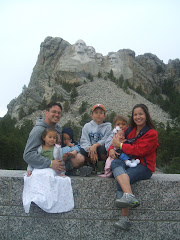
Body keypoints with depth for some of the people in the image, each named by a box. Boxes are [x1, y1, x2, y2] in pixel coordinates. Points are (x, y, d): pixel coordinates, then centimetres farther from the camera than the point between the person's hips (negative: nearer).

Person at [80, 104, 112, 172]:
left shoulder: (108, 126, 4)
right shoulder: (87, 126, 9)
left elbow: (106, 140, -10)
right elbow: (84, 141, -3)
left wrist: (95, 145, -26)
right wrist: (90, 149, -22)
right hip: (89, 149, 2)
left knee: (102, 148, -35)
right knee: (82, 150, -29)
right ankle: (94, 166, -4)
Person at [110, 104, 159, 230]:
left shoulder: (152, 133, -1)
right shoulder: (130, 130, 18)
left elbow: (139, 150, -13)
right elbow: (116, 141, 18)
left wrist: (120, 144, -8)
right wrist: (112, 150, -6)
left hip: (144, 166, -5)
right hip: (128, 162, 5)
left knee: (120, 181, -29)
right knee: (115, 163, -29)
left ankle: (125, 219, -29)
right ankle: (130, 196, -40)